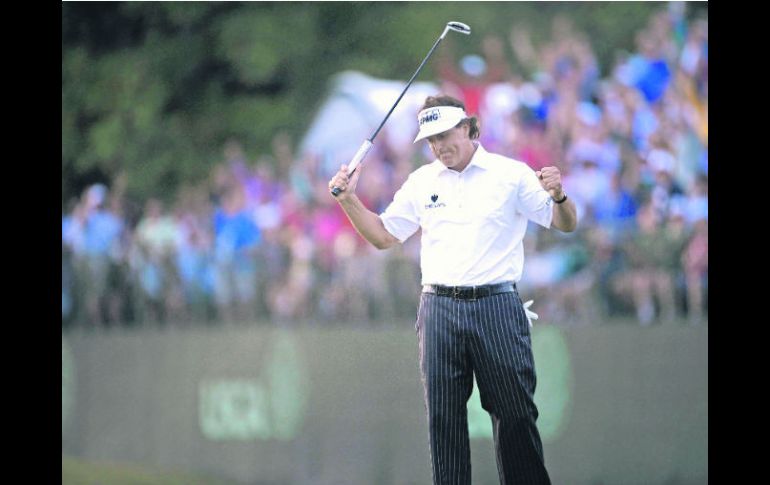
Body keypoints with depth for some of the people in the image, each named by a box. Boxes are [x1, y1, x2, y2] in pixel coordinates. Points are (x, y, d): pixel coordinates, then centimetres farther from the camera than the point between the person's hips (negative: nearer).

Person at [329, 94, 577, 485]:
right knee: (443, 417, 1)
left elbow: (566, 225, 2)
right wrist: (349, 200, 5)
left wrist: (558, 196, -20)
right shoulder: (421, 182, 13)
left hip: (496, 308, -3)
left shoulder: (511, 174, 1)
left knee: (514, 415, -2)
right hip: (439, 309, 3)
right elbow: (383, 235, 19)